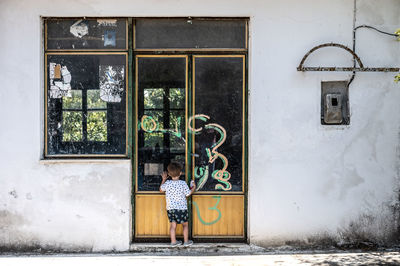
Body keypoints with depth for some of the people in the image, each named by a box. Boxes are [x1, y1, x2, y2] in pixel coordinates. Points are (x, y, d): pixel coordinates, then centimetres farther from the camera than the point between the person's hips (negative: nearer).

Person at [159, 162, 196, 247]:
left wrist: (163, 179, 24)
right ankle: (186, 241, 17)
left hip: (170, 208, 3)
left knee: (173, 224, 11)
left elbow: (161, 190, 14)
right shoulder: (183, 183, -11)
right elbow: (188, 194, -2)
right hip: (181, 208, -2)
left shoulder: (167, 183, -4)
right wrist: (193, 188, 16)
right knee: (185, 224, 12)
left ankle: (173, 241, 13)